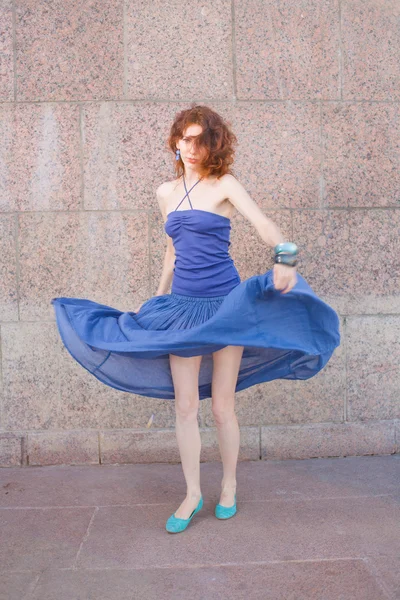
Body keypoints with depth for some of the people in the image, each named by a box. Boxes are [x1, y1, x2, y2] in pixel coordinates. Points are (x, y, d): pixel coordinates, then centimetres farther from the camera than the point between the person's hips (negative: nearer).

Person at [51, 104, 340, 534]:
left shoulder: (225, 185, -2)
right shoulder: (166, 192, 12)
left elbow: (263, 223, -17)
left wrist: (284, 256, -39)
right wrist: (157, 299, 24)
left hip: (225, 304, -4)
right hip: (182, 306, 4)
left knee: (222, 406, 5)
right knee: (185, 406, 5)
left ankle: (228, 488, 27)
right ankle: (193, 494, 21)